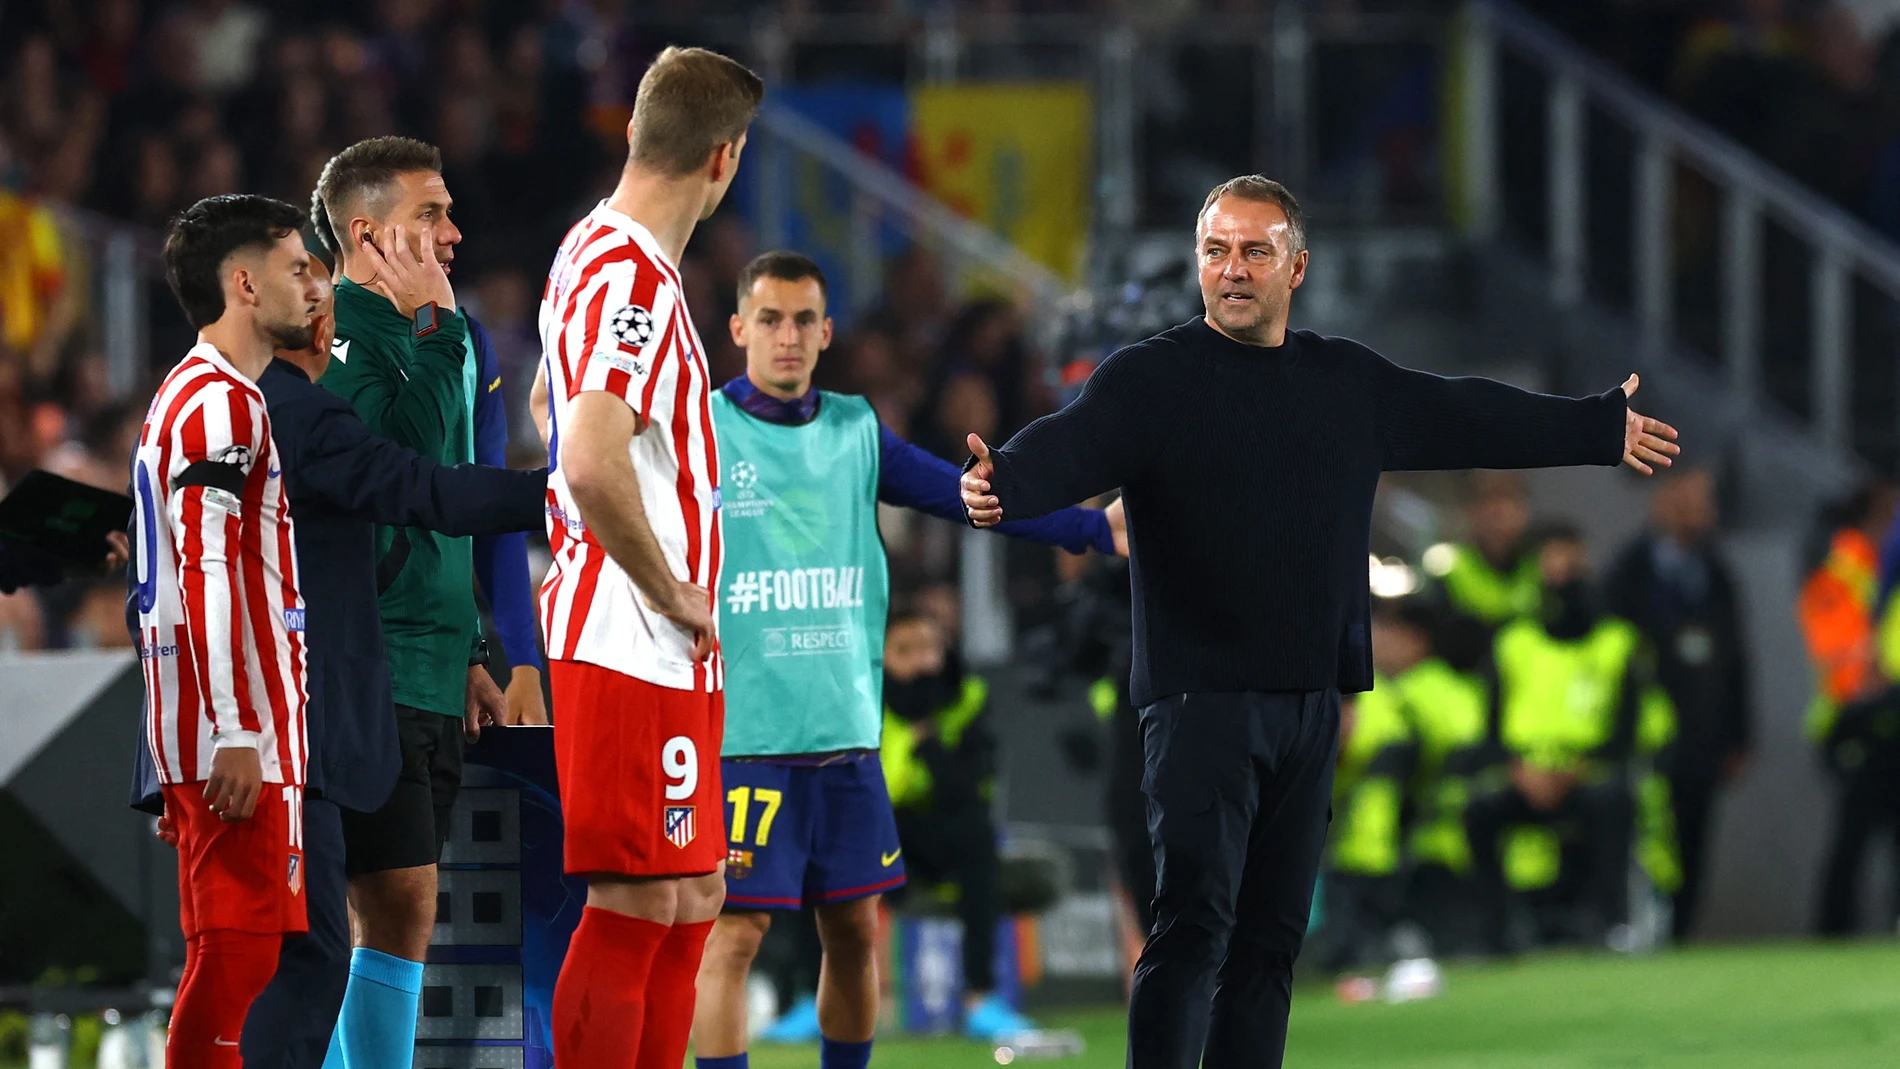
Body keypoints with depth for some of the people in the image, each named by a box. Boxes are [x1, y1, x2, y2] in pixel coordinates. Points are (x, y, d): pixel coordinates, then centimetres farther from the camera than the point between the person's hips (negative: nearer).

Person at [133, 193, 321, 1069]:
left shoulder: (189, 396, 22)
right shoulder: (222, 401, -11)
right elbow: (207, 572, -19)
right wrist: (235, 733, -22)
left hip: (205, 736, 10)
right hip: (235, 734, -10)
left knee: (237, 948, 10)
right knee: (239, 948, -12)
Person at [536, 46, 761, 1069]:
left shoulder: (591, 253, 14)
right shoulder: (633, 277, -18)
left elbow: (549, 404, 31)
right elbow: (592, 468, -29)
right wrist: (678, 597, -15)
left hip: (663, 652, 10)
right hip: (635, 645, -10)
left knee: (689, 902, 13)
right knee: (634, 909, -8)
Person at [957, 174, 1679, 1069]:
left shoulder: (1348, 383, 14)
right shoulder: (1149, 379, -4)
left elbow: (1467, 418, 27)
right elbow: (1071, 445, -22)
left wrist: (1608, 427, 37)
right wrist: (1003, 484, -45)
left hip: (1311, 703, 6)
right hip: (1201, 695, -6)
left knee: (1272, 937, 8)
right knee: (1194, 925, -15)